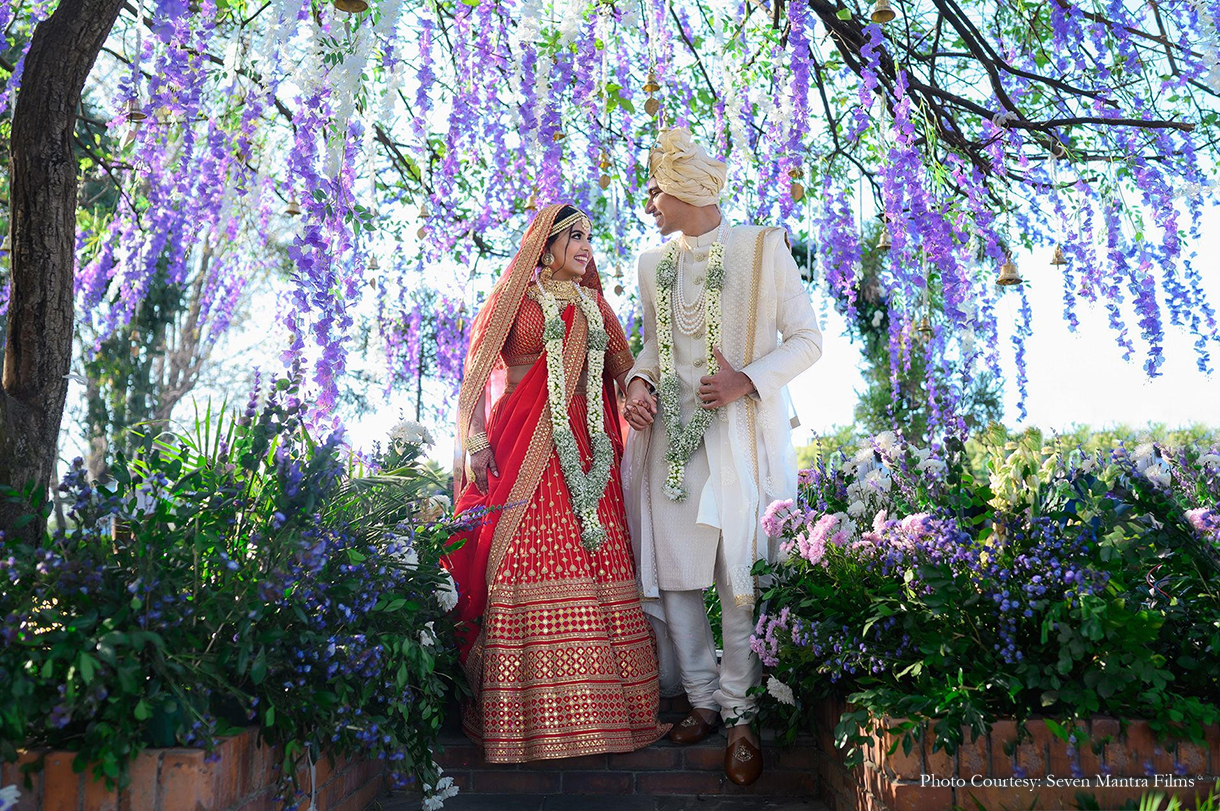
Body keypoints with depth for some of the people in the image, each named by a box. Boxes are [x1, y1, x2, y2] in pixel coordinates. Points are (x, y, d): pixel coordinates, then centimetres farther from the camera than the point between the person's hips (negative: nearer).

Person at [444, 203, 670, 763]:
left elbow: (623, 367, 17)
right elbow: (477, 372, 1)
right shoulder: (514, 297, 6)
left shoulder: (593, 302, 19)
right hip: (522, 452, -4)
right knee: (525, 565, -7)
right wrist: (474, 441, -9)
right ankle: (531, 715, 3)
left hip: (586, 449, 4)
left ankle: (598, 706, 9)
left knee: (596, 565, -1)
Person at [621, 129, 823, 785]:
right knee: (670, 571, 4)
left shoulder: (762, 247, -1)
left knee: (742, 580, -3)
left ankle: (740, 713, 12)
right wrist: (639, 381, 1)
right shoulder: (652, 263, 14)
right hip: (669, 434, 5)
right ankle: (702, 699, 21)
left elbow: (807, 339, -1)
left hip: (740, 433, -4)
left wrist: (747, 381, -16)